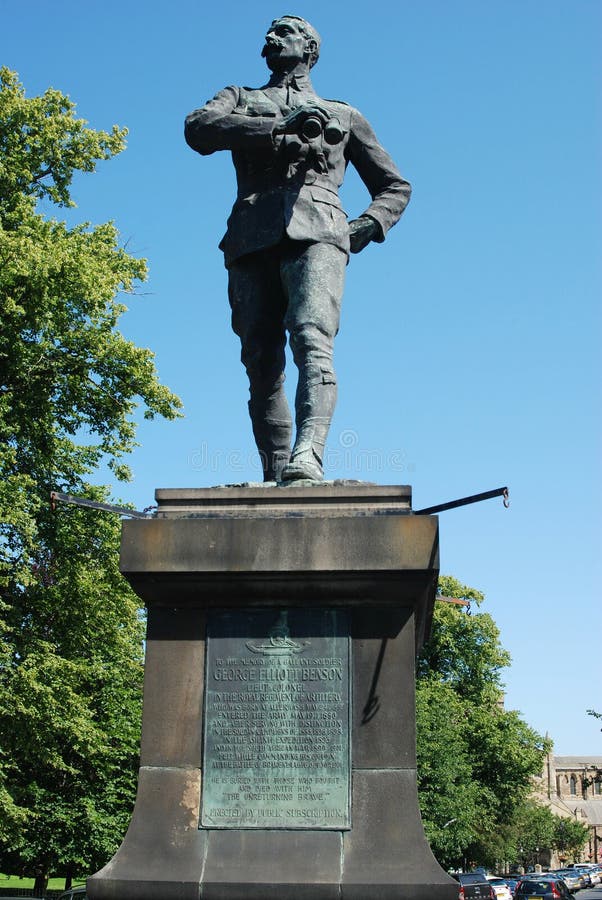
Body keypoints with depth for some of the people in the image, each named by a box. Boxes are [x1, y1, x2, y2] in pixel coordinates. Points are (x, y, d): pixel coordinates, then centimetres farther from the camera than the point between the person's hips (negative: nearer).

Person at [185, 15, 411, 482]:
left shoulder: (344, 115, 32)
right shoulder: (240, 98, 31)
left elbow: (395, 186, 32)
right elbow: (198, 128, 7)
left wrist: (368, 225, 9)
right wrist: (278, 128, -6)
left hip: (315, 232, -2)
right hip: (251, 237, 2)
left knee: (312, 342, -25)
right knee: (262, 365, -6)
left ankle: (307, 457, -42)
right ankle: (275, 481, -6)